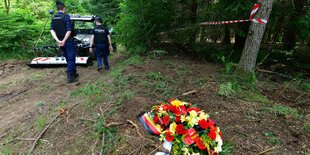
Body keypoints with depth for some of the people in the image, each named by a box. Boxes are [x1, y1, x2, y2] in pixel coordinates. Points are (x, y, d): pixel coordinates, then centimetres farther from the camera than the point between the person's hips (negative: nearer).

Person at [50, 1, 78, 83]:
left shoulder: (54, 18, 10)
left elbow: (52, 30, 0)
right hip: (68, 41, -7)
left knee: (68, 58, 18)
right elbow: (69, 30, -19)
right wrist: (64, 40, -15)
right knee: (71, 58, -3)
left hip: (60, 42, 7)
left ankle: (73, 73, 29)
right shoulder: (66, 17, -10)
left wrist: (58, 40, -10)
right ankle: (70, 77, -4)